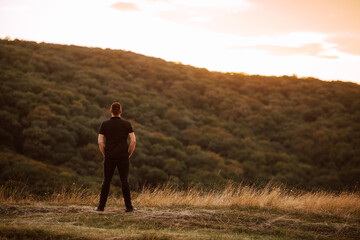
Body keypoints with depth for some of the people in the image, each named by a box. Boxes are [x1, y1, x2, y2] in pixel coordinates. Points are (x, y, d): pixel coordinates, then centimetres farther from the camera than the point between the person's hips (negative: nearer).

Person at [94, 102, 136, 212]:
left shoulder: (105, 124, 0)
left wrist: (105, 155, 8)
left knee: (106, 181, 7)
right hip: (123, 157, 0)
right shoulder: (126, 124, 0)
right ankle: (128, 206, 5)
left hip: (109, 158, 0)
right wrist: (129, 155, 5)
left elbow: (100, 142, -5)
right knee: (124, 181, 5)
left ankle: (101, 206, 8)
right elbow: (133, 141, -6)